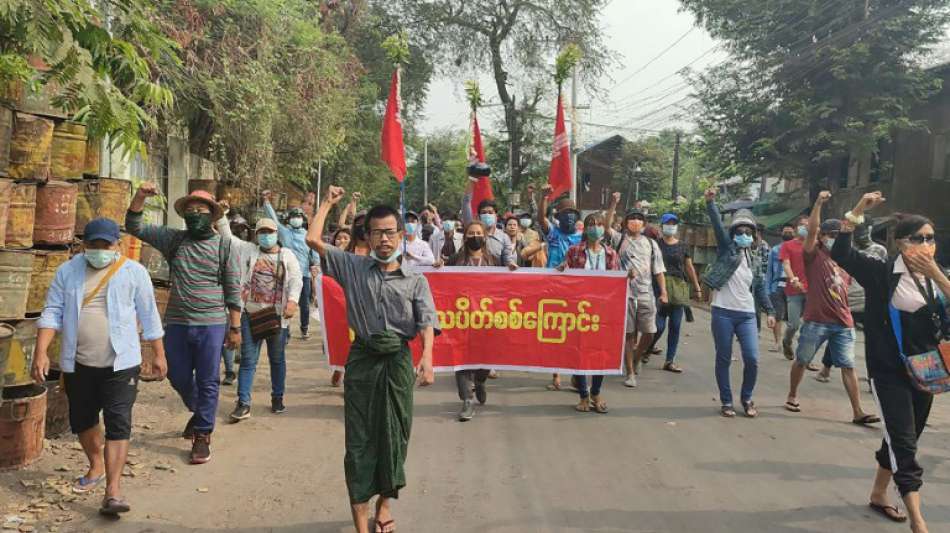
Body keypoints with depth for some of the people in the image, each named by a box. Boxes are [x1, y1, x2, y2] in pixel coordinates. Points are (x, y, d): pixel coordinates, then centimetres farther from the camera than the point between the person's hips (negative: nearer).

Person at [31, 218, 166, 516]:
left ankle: (112, 493, -8)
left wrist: (159, 354, 6)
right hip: (78, 364, 4)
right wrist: (41, 352, -10)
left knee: (118, 425, -9)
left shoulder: (134, 272, -3)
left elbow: (149, 316, 3)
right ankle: (96, 467, 44)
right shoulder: (67, 271, 2)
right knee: (82, 421, 18)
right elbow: (52, 312, 1)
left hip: (121, 364, -3)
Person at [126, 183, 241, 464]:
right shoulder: (174, 239, 5)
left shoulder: (224, 245, -2)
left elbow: (233, 290, -1)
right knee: (178, 377, 15)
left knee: (207, 382, 3)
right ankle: (198, 412, 44)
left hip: (211, 324, -3)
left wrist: (235, 328, -3)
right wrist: (140, 196, -12)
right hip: (176, 323, 3)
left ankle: (202, 436, 17)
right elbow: (135, 227, 4)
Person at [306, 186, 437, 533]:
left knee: (394, 433, 10)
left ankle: (384, 503, 34)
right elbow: (313, 239, 0)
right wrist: (328, 203, 10)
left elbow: (426, 322, -7)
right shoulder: (353, 267, 5)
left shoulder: (415, 280, 4)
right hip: (362, 358, 0)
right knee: (359, 437, 1)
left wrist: (427, 358, -23)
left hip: (398, 360, 1)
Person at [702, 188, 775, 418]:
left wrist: (770, 311, 14)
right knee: (723, 359, 2)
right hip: (723, 313, -3)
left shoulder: (753, 260, 15)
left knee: (752, 359, -4)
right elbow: (717, 225, -11)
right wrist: (710, 202, -23)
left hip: (747, 315, 3)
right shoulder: (726, 248, 3)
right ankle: (726, 402, 16)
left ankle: (747, 398, 18)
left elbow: (760, 288, 20)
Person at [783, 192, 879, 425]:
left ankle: (857, 412, 4)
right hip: (816, 322, -5)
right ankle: (792, 396, 28)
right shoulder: (814, 255, -2)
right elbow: (812, 229, -17)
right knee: (801, 361, 9)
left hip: (843, 324, 5)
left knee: (848, 366, 3)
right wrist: (819, 202, -25)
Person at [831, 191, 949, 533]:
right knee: (904, 444, -8)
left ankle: (878, 494, 36)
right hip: (889, 372, -6)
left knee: (902, 441, 17)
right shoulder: (882, 273, -8)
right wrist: (858, 212, -25)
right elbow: (840, 253, -19)